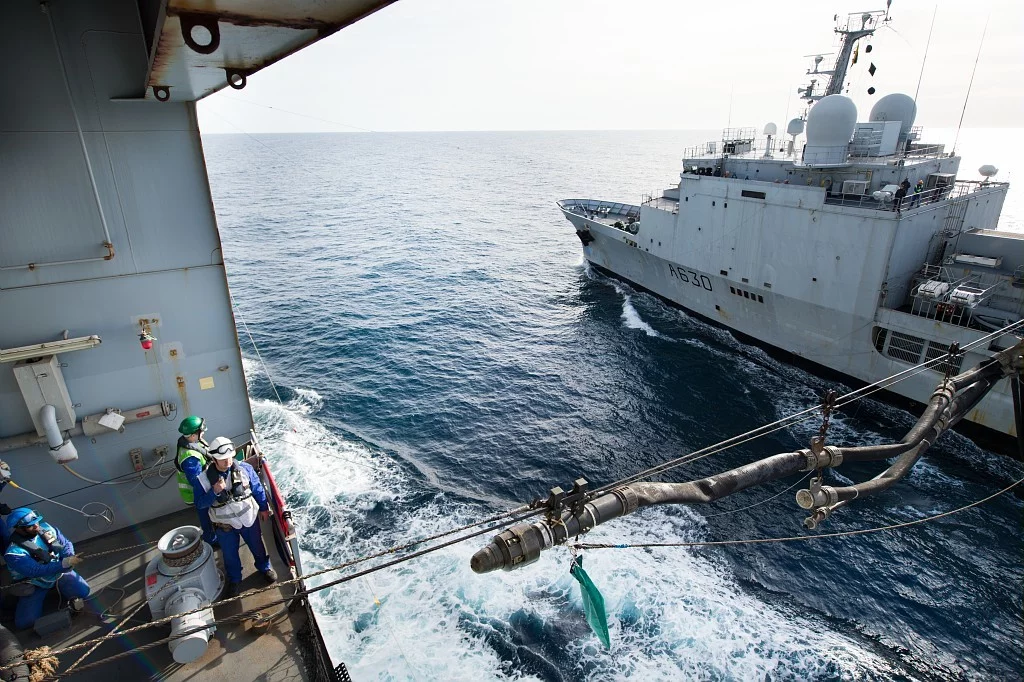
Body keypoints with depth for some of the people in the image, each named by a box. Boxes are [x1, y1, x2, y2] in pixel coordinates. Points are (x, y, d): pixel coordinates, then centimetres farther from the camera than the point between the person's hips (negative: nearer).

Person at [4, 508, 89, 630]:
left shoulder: (46, 528, -14)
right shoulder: (14, 553, -27)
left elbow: (66, 543, -4)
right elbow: (37, 571, -35)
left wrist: (70, 558, -24)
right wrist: (66, 563, -42)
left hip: (59, 572, 2)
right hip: (34, 584, -2)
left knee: (83, 591, -17)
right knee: (24, 622, -12)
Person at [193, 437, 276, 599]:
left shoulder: (245, 469, -17)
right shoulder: (204, 479, -19)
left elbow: (258, 489, -3)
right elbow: (199, 503, -13)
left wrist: (264, 508, 6)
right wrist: (214, 492, -31)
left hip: (249, 519, 0)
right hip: (225, 526, 0)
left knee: (258, 547, 20)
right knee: (230, 555, 21)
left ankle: (265, 567, 49)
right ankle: (234, 579, 47)